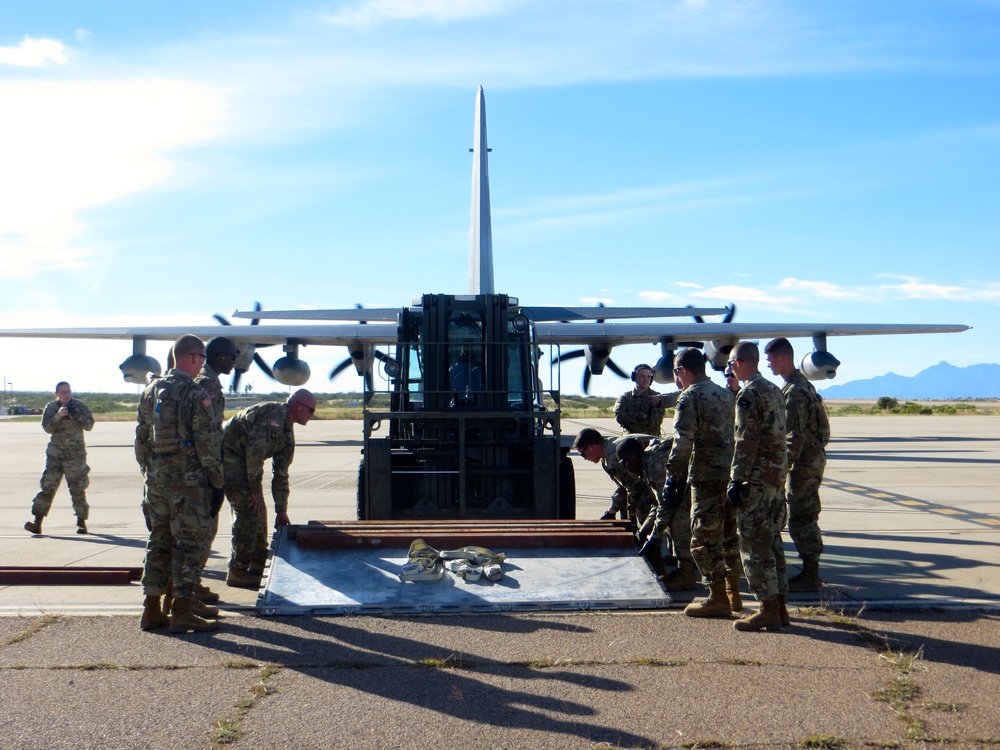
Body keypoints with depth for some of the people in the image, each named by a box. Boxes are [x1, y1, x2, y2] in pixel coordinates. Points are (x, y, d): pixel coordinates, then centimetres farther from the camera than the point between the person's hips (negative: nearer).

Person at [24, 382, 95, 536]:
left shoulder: (79, 406, 0)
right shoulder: (51, 407, 2)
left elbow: (89, 425, -6)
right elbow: (47, 428, -9)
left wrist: (77, 415, -22)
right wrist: (58, 415, -25)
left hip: (76, 454, -1)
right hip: (55, 453, 1)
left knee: (77, 488, 1)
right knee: (47, 486, -4)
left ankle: (81, 522, 12)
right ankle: (37, 523, -5)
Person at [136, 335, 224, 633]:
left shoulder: (151, 390, 10)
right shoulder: (195, 394, -13)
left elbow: (141, 437, 14)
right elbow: (207, 441, -13)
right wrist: (217, 477, -4)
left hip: (157, 479, 7)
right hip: (187, 479, -7)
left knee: (159, 541, 14)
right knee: (188, 542, -1)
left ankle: (152, 610, 18)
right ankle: (181, 612, 1)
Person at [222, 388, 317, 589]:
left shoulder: (288, 433, 13)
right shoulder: (274, 414, -18)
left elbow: (281, 474, 17)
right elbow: (255, 450, -25)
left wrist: (281, 510, 15)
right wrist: (256, 490, -19)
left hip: (241, 461, 10)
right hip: (229, 454, -10)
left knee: (258, 512, 11)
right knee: (248, 511, -12)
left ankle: (258, 566, 21)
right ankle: (238, 571, -7)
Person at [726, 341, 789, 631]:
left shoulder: (749, 394, -14)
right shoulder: (774, 390, 14)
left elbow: (746, 442, -19)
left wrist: (736, 480, -17)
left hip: (756, 479, -9)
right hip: (777, 476, 9)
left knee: (755, 545, -3)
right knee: (772, 542, 14)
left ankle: (768, 611, -1)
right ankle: (779, 606, 18)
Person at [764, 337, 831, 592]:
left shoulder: (795, 391, -18)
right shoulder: (802, 384, 14)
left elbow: (795, 436, -22)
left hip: (804, 463, -10)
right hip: (813, 458, 10)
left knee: (800, 520, -4)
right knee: (806, 518, 14)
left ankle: (810, 576, 2)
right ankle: (810, 572, 21)